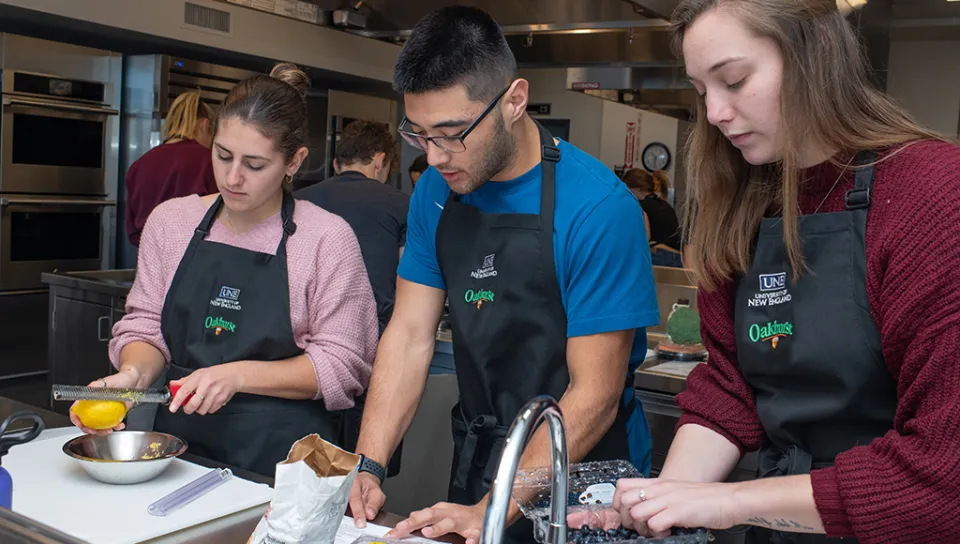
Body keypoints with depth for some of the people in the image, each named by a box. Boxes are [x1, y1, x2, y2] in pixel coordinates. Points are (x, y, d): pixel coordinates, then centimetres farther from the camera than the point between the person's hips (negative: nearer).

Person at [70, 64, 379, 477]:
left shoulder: (328, 238, -5)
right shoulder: (170, 220, 9)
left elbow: (341, 366, -5)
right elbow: (146, 324, 12)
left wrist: (238, 375, -14)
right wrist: (134, 373, -8)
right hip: (179, 442, 4)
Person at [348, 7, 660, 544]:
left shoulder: (597, 208, -23)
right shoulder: (437, 189, -5)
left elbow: (593, 398, -22)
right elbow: (411, 335, -4)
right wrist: (368, 466, -13)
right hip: (476, 460, 5)